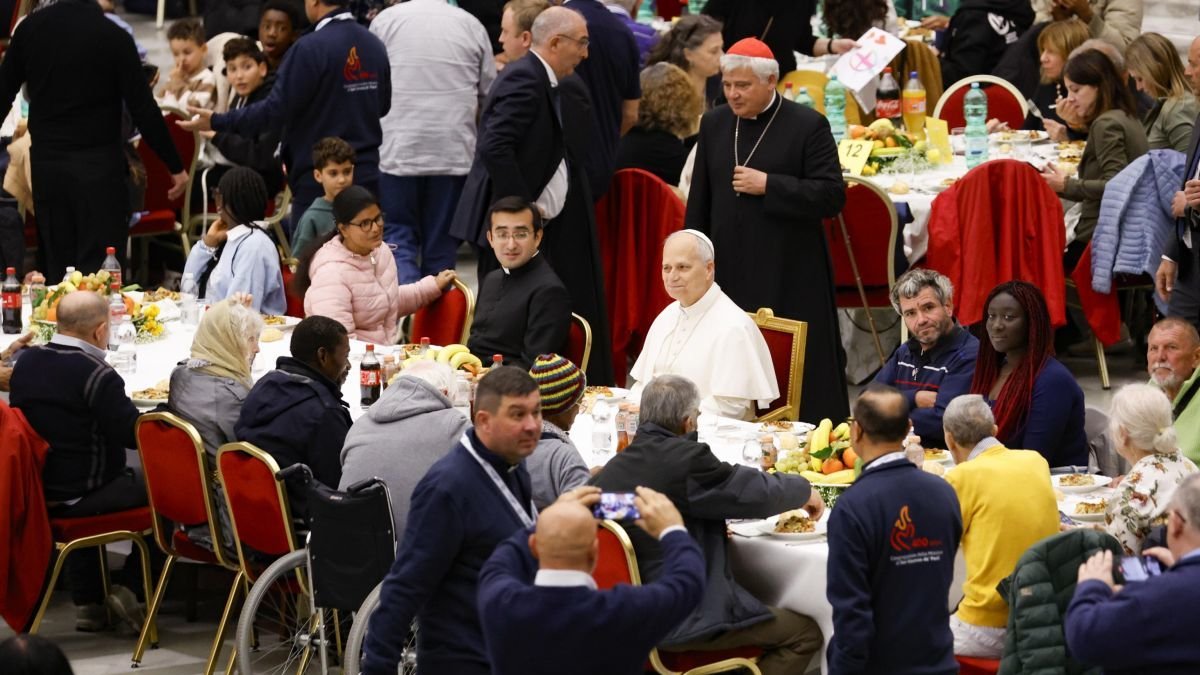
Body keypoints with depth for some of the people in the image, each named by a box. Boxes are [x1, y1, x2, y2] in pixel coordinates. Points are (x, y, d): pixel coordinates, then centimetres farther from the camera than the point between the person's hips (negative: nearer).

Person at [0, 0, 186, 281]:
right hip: (98, 164, -4)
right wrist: (176, 166, -3)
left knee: (56, 266, 12)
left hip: (46, 163, 4)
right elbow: (142, 108, -11)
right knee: (100, 268, -2)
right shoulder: (113, 36, -12)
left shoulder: (29, 28, 1)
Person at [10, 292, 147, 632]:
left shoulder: (26, 361, 2)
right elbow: (137, 434, -19)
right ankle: (128, 588, 7)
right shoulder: (97, 375, -20)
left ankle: (87, 603, 33)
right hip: (78, 494, -7)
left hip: (32, 489, 7)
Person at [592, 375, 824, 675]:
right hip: (681, 621, -9)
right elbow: (757, 491, -11)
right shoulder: (685, 459, -19)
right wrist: (804, 491, 8)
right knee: (805, 633, 3)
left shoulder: (610, 469, 1)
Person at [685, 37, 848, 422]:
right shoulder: (714, 125, 10)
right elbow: (699, 203, 15)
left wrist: (768, 185, -16)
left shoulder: (808, 126, -5)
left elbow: (832, 196, -11)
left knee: (800, 375, -3)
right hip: (729, 274, 4)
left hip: (790, 280, -4)